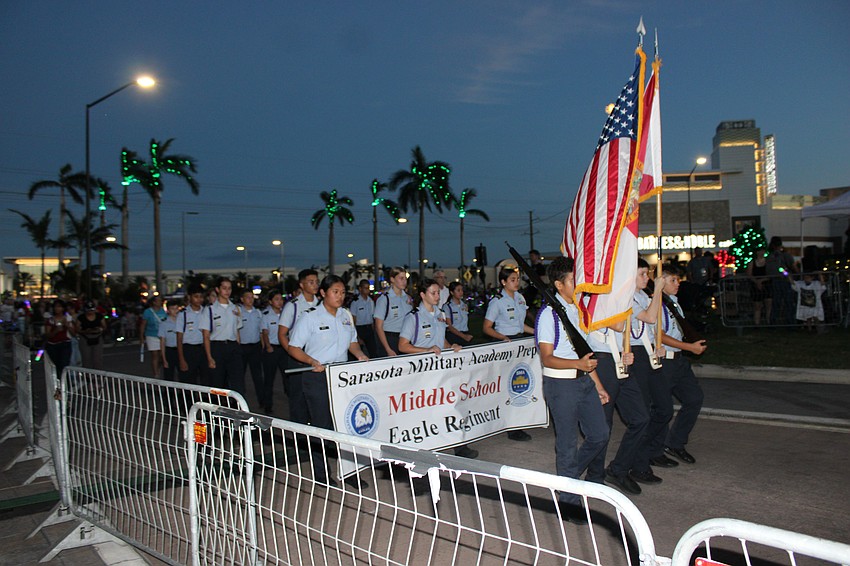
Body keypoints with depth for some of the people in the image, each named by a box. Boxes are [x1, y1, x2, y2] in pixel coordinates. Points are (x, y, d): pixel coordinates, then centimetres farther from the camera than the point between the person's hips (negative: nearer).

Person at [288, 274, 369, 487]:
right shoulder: (310, 316, -8)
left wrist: (360, 355, 1)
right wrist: (312, 361, -25)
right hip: (318, 376, -5)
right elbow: (294, 348, -9)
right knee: (322, 425, 2)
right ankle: (320, 475, 16)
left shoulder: (346, 316, 10)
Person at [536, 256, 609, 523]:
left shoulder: (579, 309, 11)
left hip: (584, 381, 8)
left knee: (599, 435, 12)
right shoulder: (549, 313, -13)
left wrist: (598, 385, 19)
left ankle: (569, 476, 34)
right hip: (561, 384, -8)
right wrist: (578, 363, -31)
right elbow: (547, 359, -17)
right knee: (568, 444, 2)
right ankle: (569, 502, 18)